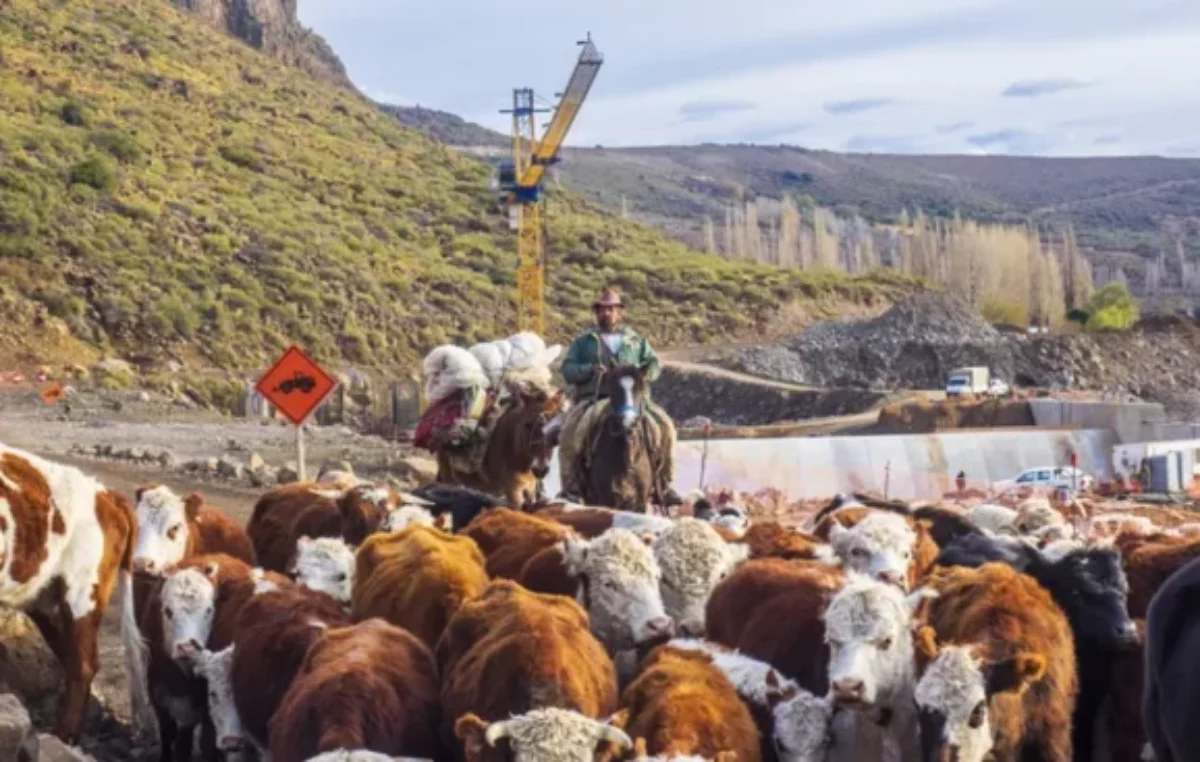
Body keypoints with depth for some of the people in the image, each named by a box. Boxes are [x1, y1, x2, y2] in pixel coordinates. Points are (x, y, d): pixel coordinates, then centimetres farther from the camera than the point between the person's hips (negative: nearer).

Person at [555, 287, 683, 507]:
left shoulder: (636, 340, 20)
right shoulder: (583, 341, 15)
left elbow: (654, 365, 15)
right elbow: (567, 369, 7)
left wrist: (645, 372, -9)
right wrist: (590, 369, -13)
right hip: (591, 397, -1)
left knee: (666, 426, -17)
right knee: (569, 432, -28)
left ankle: (666, 485, -8)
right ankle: (570, 487, -18)